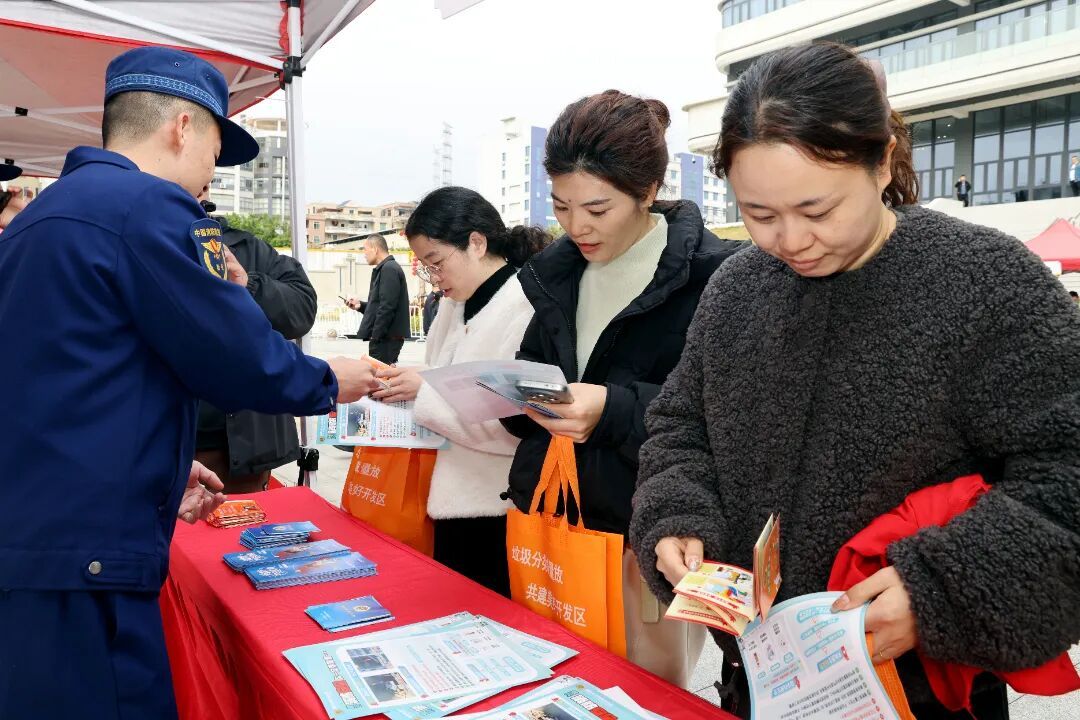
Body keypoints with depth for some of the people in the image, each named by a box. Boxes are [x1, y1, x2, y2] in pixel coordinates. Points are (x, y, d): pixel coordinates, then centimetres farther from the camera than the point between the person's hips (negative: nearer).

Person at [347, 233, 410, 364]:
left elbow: (387, 306, -20)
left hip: (386, 337, -10)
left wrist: (375, 336, -19)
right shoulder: (387, 268, 19)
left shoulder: (389, 269, -12)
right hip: (385, 335, 10)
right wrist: (361, 305, 13)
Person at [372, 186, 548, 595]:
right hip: (456, 500, 8)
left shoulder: (529, 307, -16)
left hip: (504, 515, -8)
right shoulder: (454, 304, 11)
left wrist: (426, 393, -19)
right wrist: (399, 386, -2)